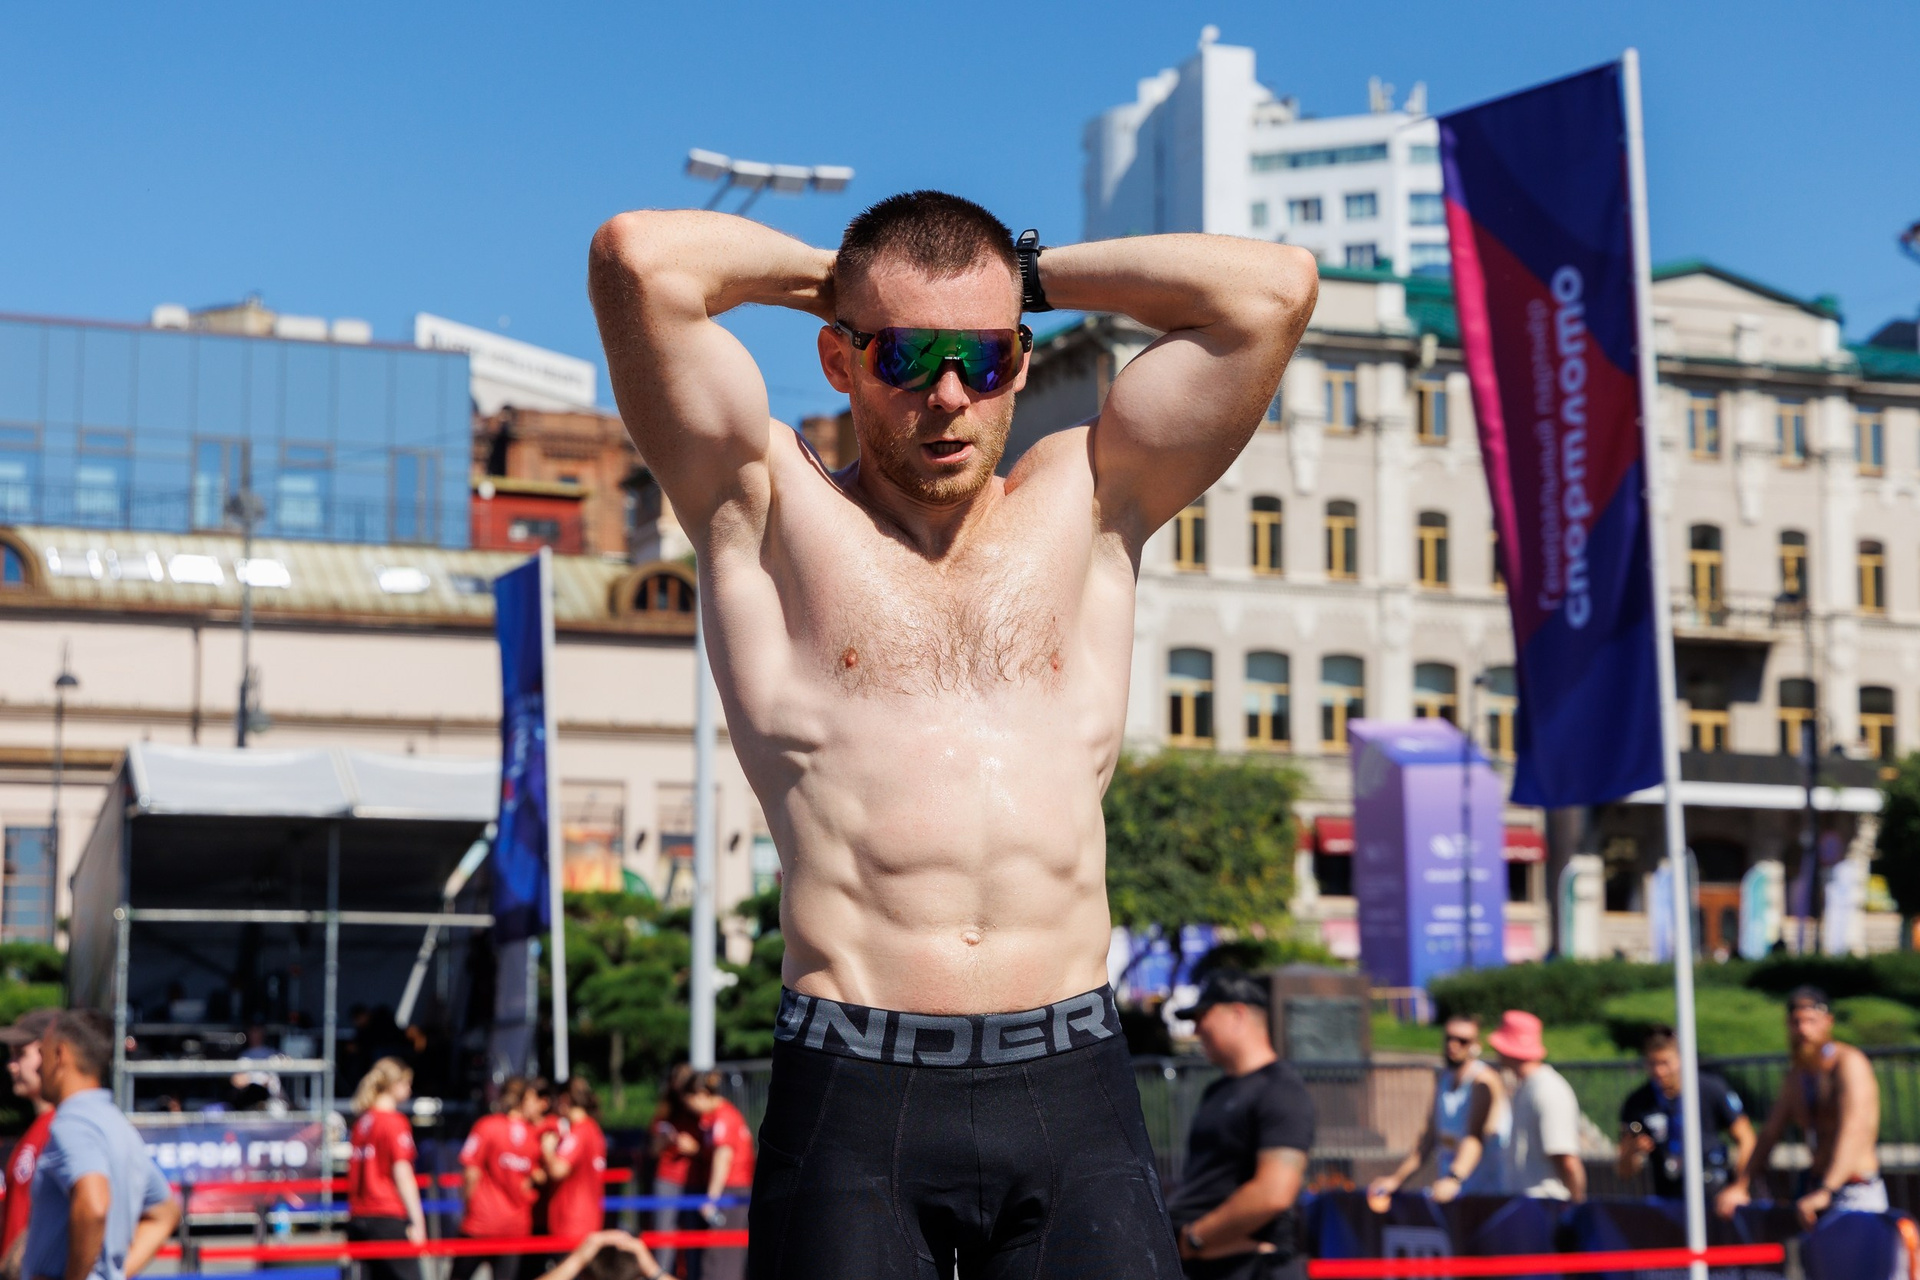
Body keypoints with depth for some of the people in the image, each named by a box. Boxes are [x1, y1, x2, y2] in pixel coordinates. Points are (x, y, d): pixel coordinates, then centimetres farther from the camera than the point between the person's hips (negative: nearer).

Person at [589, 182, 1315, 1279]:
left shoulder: (1085, 503, 15)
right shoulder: (772, 508, 9)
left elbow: (1275, 286, 9)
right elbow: (639, 259, -3)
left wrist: (1033, 273, 17)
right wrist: (821, 272, 14)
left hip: (1073, 1080, 2)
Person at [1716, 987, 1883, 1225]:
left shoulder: (1849, 1063, -11)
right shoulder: (1796, 1074, 14)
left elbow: (1854, 1131, -24)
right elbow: (1771, 1132, 17)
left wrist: (1826, 1192, -36)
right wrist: (1740, 1186, 6)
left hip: (1857, 1196, -7)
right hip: (1816, 1190, 7)